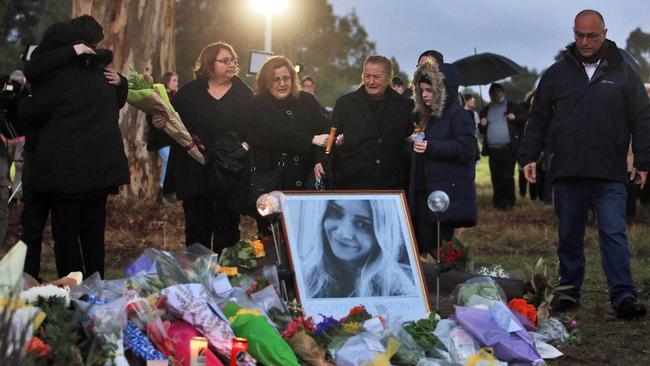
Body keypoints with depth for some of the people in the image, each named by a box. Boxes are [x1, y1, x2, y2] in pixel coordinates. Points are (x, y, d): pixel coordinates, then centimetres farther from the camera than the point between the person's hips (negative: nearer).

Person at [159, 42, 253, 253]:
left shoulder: (244, 94, 5)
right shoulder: (188, 92, 5)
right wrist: (159, 123, -16)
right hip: (195, 177, 0)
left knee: (227, 233, 5)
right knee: (197, 234, 6)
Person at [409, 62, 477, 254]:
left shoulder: (457, 115, -9)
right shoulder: (425, 115, 18)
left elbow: (466, 149, -18)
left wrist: (431, 147, -21)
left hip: (446, 192, -9)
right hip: (423, 190, 9)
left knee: (440, 242, -9)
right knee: (424, 238, 9)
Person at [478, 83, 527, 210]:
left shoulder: (512, 107, 10)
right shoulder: (486, 110, 19)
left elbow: (525, 119, 7)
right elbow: (481, 130, 22)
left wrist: (515, 118, -11)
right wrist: (482, 125, -1)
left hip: (508, 148, -3)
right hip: (493, 150, 3)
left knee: (508, 177, -6)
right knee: (496, 178, 4)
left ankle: (509, 202, 0)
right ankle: (498, 202, 10)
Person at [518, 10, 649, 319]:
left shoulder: (623, 73, 6)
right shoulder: (557, 73, 10)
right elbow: (538, 118, 13)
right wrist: (528, 156, 6)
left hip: (609, 176, -2)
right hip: (567, 174, 2)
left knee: (614, 234, -8)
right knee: (569, 236, 9)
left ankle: (623, 296, -9)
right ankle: (569, 292, 18)